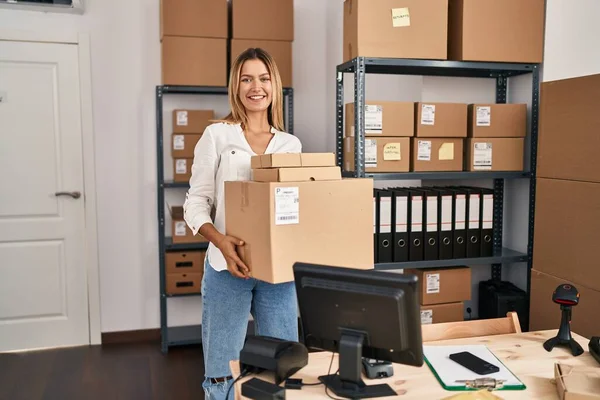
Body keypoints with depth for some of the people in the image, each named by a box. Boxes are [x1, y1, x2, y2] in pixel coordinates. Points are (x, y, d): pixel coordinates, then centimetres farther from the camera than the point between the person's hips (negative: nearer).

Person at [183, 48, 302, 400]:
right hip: (228, 267, -3)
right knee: (222, 371, 6)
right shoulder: (217, 135, 1)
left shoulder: (291, 144, 10)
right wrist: (221, 241, -19)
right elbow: (196, 202, -2)